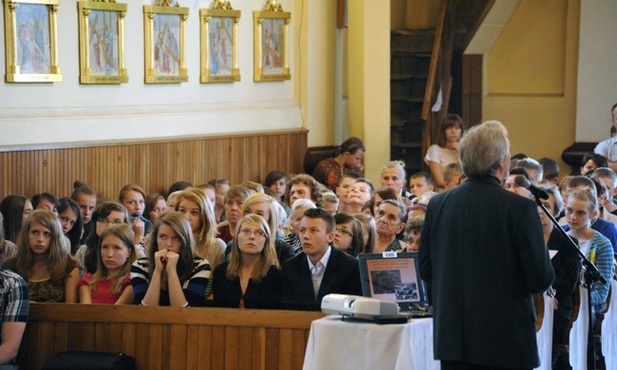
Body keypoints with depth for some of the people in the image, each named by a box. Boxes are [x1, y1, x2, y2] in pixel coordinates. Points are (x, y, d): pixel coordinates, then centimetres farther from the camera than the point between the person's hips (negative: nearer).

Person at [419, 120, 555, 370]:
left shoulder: (437, 204, 1)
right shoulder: (521, 209, -13)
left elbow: (426, 271, 8)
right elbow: (541, 280, -11)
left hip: (451, 337, 5)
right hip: (506, 339, -4)